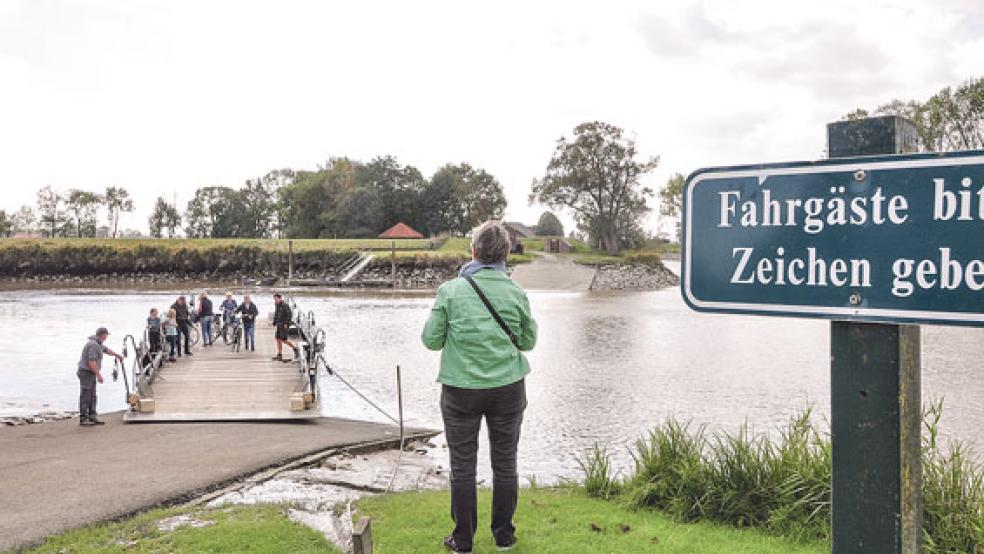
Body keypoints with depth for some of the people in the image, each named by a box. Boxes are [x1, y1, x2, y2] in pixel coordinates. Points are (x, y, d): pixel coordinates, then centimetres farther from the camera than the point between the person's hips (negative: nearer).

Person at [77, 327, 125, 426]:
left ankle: (92, 417, 16)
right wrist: (99, 375, -22)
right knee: (85, 397, -5)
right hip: (86, 373, -10)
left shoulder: (97, 343, 11)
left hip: (91, 373, 10)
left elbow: (106, 349, 32)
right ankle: (83, 419, -2)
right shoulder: (93, 345, -21)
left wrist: (117, 355, 46)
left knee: (92, 396, 12)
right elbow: (91, 362, -26)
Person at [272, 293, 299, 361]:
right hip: (279, 325, 9)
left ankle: (295, 348, 4)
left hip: (284, 325, -9)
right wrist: (274, 322, 11)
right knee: (278, 339, 5)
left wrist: (286, 323, -20)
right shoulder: (277, 306, 13)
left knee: (283, 340, -11)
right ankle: (279, 355, 7)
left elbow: (290, 315, -17)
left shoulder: (285, 305, -13)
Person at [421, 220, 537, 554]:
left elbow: (431, 340, -4)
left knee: (463, 466, 9)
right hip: (508, 388, 1)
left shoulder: (450, 291, -10)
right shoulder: (516, 293, -5)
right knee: (505, 464, 13)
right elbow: (528, 342, 5)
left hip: (461, 391, -1)